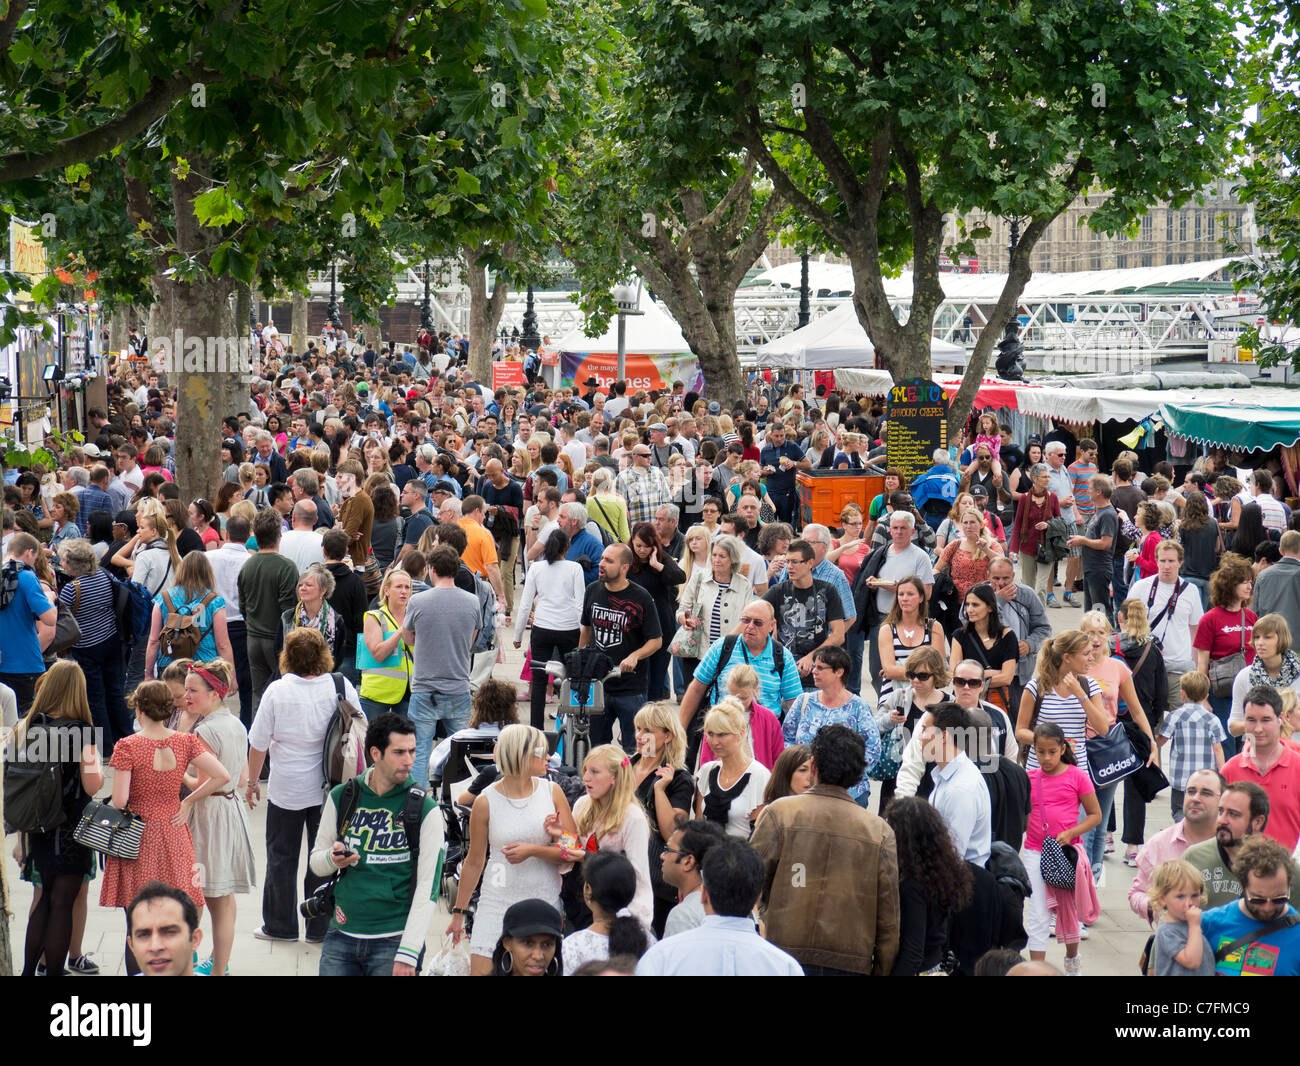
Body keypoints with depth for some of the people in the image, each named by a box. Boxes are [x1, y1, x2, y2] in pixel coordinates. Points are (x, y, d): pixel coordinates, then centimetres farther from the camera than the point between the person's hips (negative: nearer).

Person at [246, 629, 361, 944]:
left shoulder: (277, 690, -11)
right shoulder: (341, 687, -7)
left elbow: (258, 743, -6)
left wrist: (252, 781, 7)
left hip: (286, 788, -1)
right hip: (329, 788, 1)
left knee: (281, 857, 13)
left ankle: (280, 925, 22)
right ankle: (321, 927, 16)